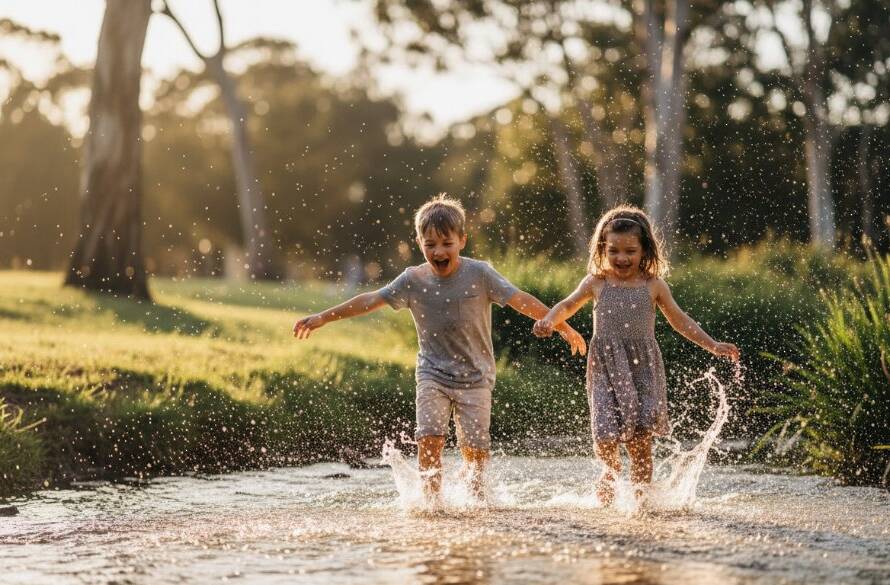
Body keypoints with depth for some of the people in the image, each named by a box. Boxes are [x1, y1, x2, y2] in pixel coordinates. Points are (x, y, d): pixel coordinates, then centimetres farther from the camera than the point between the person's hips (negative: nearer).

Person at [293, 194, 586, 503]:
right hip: (433, 374, 1)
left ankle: (476, 497, 23)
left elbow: (521, 300, -9)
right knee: (429, 438, -16)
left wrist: (563, 328, -9)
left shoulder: (479, 274, -9)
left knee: (475, 447, -2)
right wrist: (321, 318, -2)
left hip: (475, 376, -1)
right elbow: (371, 300, -1)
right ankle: (433, 501, -6)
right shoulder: (413, 280, -4)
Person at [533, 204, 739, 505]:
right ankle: (611, 469, 24)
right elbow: (567, 305, 17)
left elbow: (679, 320, 13)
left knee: (640, 441, -4)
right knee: (605, 438, -10)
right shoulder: (596, 283, 5)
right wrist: (549, 321, -5)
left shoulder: (653, 285, 4)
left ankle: (638, 497, 12)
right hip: (605, 368, 0)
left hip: (643, 368, 0)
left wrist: (713, 345, 8)